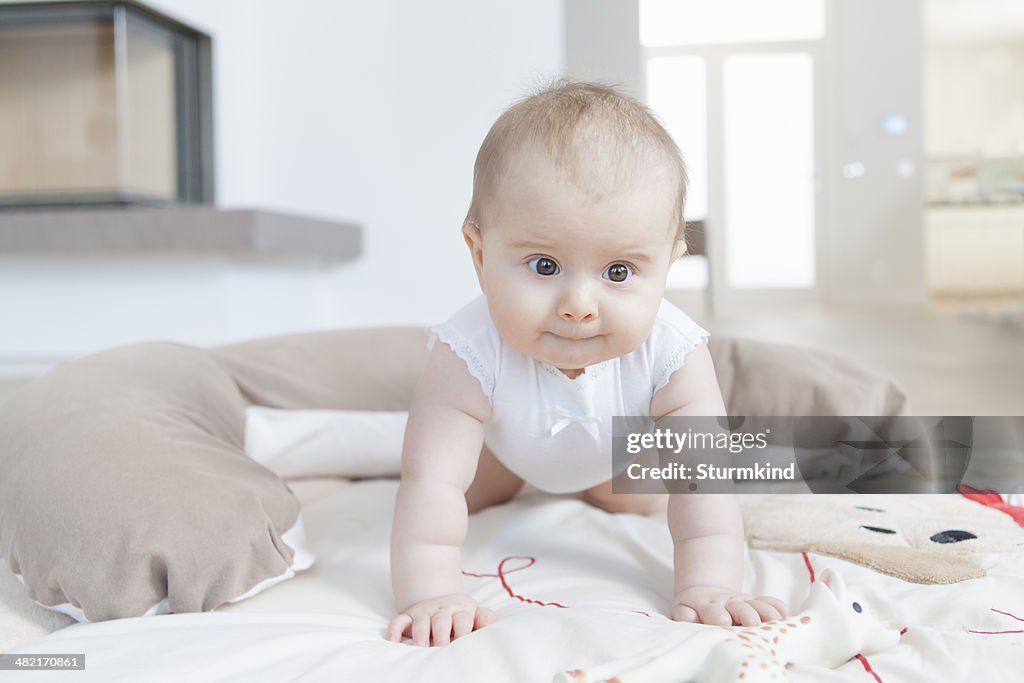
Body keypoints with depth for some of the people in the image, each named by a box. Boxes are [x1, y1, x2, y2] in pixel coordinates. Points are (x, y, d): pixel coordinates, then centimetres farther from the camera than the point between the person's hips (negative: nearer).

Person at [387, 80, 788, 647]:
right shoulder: (472, 354, -47)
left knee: (637, 504, 21)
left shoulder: (671, 354, -43)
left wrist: (707, 589, -51)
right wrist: (430, 595, -57)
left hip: (618, 447, 1)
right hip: (506, 438, -1)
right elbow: (431, 484, -48)